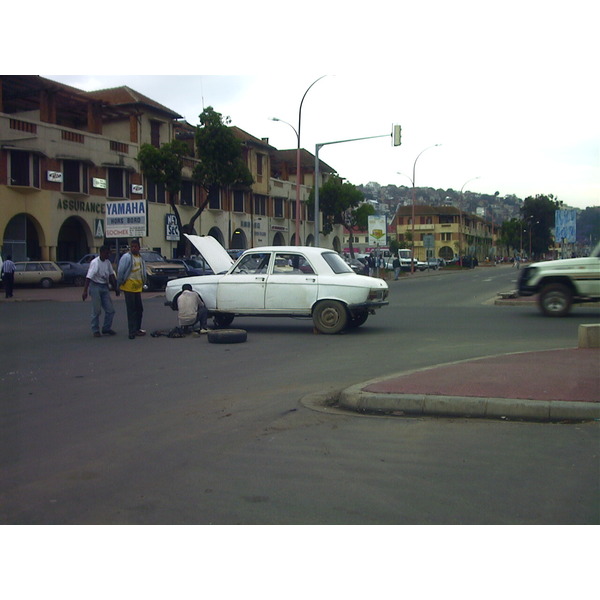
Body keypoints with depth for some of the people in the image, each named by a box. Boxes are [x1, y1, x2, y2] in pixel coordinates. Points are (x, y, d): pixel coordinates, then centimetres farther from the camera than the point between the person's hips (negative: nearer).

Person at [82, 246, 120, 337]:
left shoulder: (107, 262, 6)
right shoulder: (95, 263, -15)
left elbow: (111, 275, 15)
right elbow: (88, 277, -21)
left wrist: (115, 288, 14)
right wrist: (85, 291, -27)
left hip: (105, 287, 7)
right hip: (95, 286, -7)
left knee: (110, 310, 4)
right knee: (96, 310, -3)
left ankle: (106, 329, 17)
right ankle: (95, 331, 8)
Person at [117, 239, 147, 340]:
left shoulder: (140, 258, 14)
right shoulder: (126, 257, -10)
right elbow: (120, 271, -10)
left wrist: (143, 283, 16)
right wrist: (119, 284, -6)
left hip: (138, 287, 8)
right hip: (129, 287, -7)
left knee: (139, 309, 12)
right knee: (131, 310, -6)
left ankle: (137, 329, 24)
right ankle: (132, 332, -4)